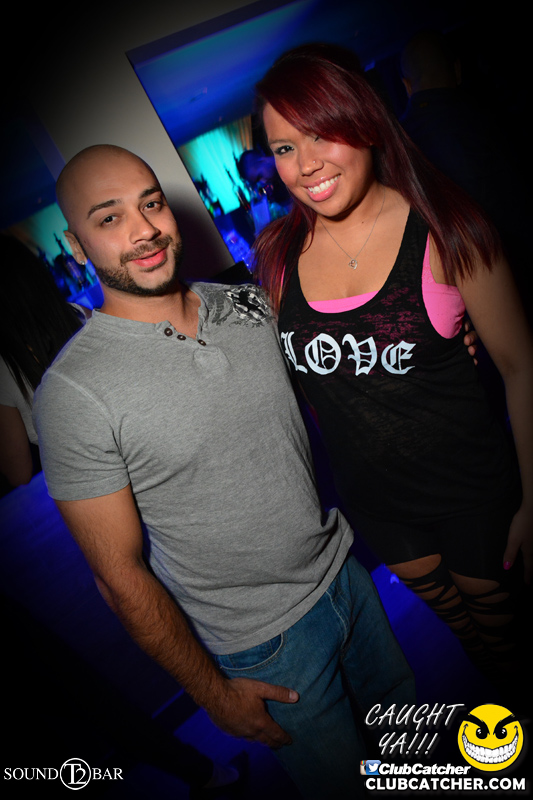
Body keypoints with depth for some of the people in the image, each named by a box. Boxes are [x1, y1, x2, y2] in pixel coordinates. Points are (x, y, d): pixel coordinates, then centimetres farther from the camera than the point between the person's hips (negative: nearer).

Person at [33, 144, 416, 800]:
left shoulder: (248, 303, -5)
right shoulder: (73, 392, -23)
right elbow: (122, 575, -16)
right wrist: (214, 693, -8)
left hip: (345, 567, 6)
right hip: (267, 640, -5)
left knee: (402, 711, 29)